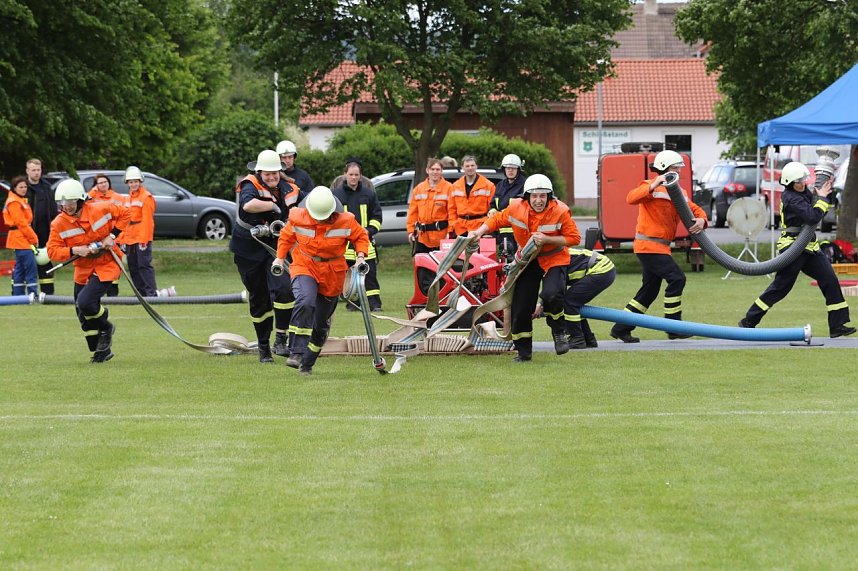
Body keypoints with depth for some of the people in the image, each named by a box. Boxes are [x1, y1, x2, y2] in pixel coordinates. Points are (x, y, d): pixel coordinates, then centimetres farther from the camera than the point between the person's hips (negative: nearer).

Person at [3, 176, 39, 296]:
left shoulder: (22, 201, 19)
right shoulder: (14, 202, -12)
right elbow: (21, 223, -17)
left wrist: (32, 237, 10)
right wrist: (34, 238, -12)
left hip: (23, 240, 10)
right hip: (21, 239, -10)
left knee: (20, 269, 12)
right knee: (31, 268, -13)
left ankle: (18, 295, 16)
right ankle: (33, 294, -17)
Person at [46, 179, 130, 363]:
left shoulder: (101, 209, -16)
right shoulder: (58, 224, -11)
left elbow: (125, 214, 0)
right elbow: (52, 251, -11)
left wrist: (112, 235, -12)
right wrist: (74, 251, -27)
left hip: (107, 264, -5)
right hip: (83, 268, 5)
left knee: (85, 302, -22)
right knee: (83, 315, 8)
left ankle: (106, 328, 9)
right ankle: (101, 351, 27)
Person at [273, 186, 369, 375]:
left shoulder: (345, 221, -13)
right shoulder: (298, 218, -11)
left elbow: (361, 237, 5)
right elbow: (286, 236, 9)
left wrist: (360, 256, -10)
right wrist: (280, 258, 4)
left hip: (333, 274, 2)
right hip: (305, 267, -2)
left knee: (321, 321, 9)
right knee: (305, 302, -32)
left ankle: (307, 363, 26)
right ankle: (297, 353, -33)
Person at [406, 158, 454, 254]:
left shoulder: (449, 188, -1)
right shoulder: (418, 189, 11)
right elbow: (413, 211, 12)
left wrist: (450, 231, -12)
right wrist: (411, 230, 5)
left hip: (441, 235, -4)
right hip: (422, 236, 4)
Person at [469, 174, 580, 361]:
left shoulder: (560, 211, -21)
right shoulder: (516, 208, -12)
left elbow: (574, 238, -18)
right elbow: (497, 220, 5)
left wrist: (547, 239, -28)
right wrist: (479, 232, -9)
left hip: (554, 259, -4)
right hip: (527, 260, 4)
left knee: (551, 295, -30)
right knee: (520, 306, 1)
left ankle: (559, 332, -1)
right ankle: (523, 351, 17)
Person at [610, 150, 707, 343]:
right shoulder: (650, 187, -8)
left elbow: (694, 209, 13)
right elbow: (632, 198, -25)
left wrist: (701, 220, -10)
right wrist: (653, 186, -37)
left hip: (661, 246, 9)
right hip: (649, 245, -9)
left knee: (650, 290, 11)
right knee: (676, 278, -16)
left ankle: (621, 329, 18)